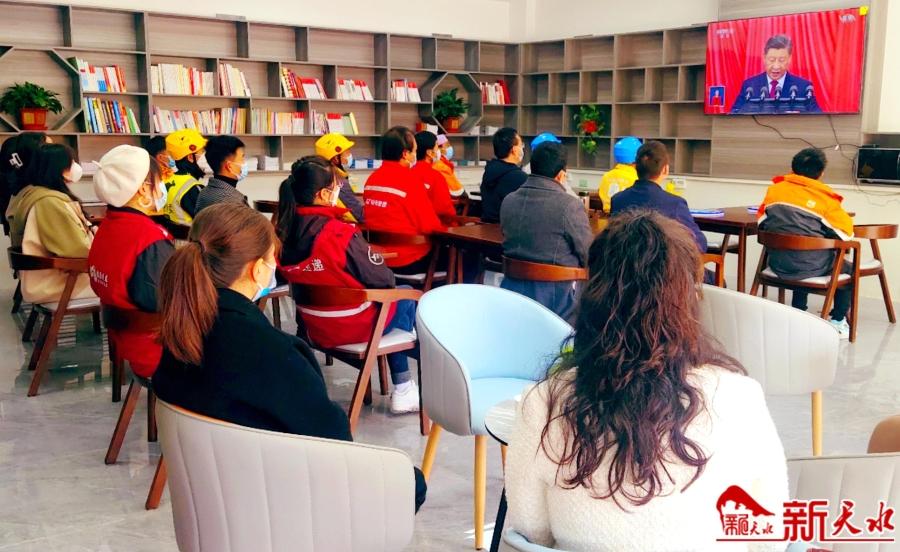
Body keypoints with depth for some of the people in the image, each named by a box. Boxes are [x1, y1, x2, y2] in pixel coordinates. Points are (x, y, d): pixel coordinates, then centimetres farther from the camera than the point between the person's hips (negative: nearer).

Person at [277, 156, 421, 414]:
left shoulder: (283, 231, -8)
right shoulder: (340, 233, -27)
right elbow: (383, 280, -18)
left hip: (313, 327, 7)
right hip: (355, 326, -7)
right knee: (408, 298, 23)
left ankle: (402, 387, 35)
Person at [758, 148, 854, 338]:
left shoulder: (775, 189, 3)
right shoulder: (825, 197, -7)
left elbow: (761, 219, 13)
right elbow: (846, 232, -10)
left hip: (777, 263, 4)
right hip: (811, 265, -4)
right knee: (848, 269, 25)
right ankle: (838, 321, 24)